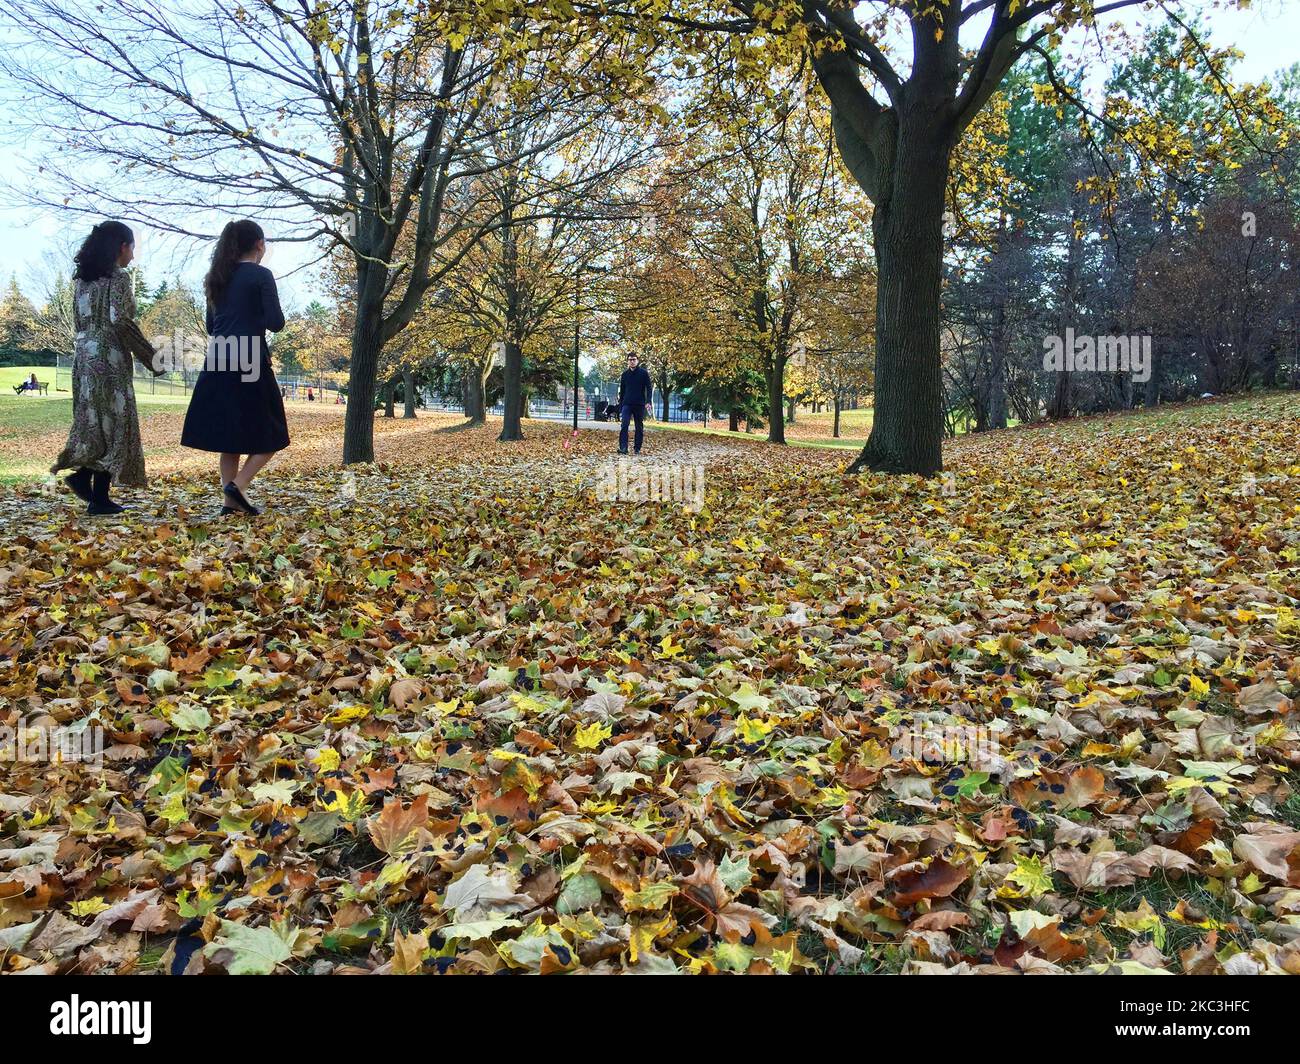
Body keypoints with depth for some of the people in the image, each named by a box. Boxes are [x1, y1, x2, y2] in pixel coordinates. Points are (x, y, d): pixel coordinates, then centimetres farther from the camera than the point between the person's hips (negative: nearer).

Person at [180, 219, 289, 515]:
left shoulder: (218, 277, 14)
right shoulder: (261, 275, -6)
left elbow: (211, 325, 17)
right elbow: (276, 323, -11)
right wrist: (256, 318, 7)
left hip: (219, 363, 7)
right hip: (250, 364, -7)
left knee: (229, 435, 12)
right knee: (269, 434, 5)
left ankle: (230, 501, 10)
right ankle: (238, 485, -11)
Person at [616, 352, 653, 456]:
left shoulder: (643, 373, 1)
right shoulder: (625, 374, 9)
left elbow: (649, 388, -1)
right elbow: (621, 391, 15)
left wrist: (648, 402, -14)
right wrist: (620, 406, 13)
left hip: (640, 404, -1)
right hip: (627, 404, 1)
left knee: (639, 427, 5)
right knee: (624, 425, -14)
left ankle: (637, 449, 13)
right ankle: (623, 448, -19)